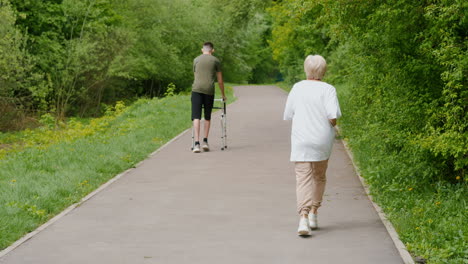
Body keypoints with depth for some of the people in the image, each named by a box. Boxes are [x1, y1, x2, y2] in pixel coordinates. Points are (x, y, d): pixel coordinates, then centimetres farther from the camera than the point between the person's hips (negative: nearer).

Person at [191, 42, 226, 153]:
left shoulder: (196, 60, 18)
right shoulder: (215, 61, 12)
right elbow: (220, 80, 15)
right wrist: (223, 95, 28)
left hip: (196, 89, 0)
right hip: (209, 90, 0)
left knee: (196, 116, -4)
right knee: (207, 117, 15)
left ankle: (197, 143, -14)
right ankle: (205, 141, 12)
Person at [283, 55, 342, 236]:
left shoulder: (297, 88, 1)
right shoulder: (328, 90, -7)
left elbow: (288, 115, 6)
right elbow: (333, 117, -17)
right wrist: (332, 124, 5)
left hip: (300, 141, 0)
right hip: (322, 140, 0)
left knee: (303, 179, -4)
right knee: (319, 177, 20)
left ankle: (303, 217, -21)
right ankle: (313, 214, 23)